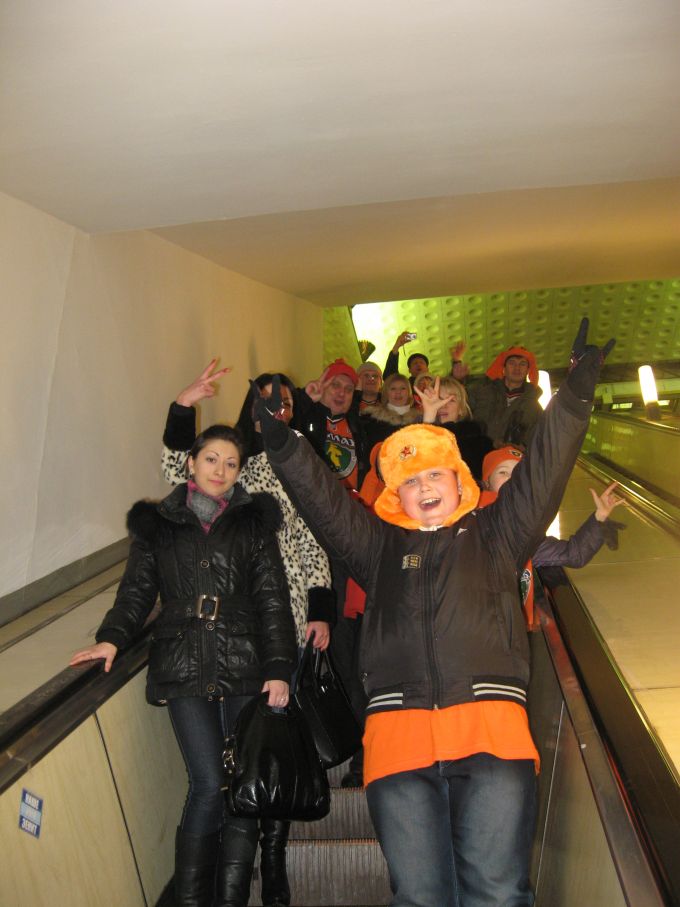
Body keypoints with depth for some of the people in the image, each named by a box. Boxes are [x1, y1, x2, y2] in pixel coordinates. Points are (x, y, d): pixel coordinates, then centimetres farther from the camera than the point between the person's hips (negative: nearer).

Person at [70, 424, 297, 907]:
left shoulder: (254, 522, 9)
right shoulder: (156, 524, 11)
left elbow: (274, 599, 4)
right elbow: (137, 590, 11)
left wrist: (279, 667, -4)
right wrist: (113, 637, -7)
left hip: (245, 668, 1)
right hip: (185, 670, -1)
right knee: (210, 785, -6)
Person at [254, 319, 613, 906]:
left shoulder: (493, 535, 19)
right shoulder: (381, 545, 21)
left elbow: (542, 476, 10)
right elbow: (323, 503, 12)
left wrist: (575, 395, 0)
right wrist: (281, 444, -1)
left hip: (490, 724, -1)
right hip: (398, 728, 1)